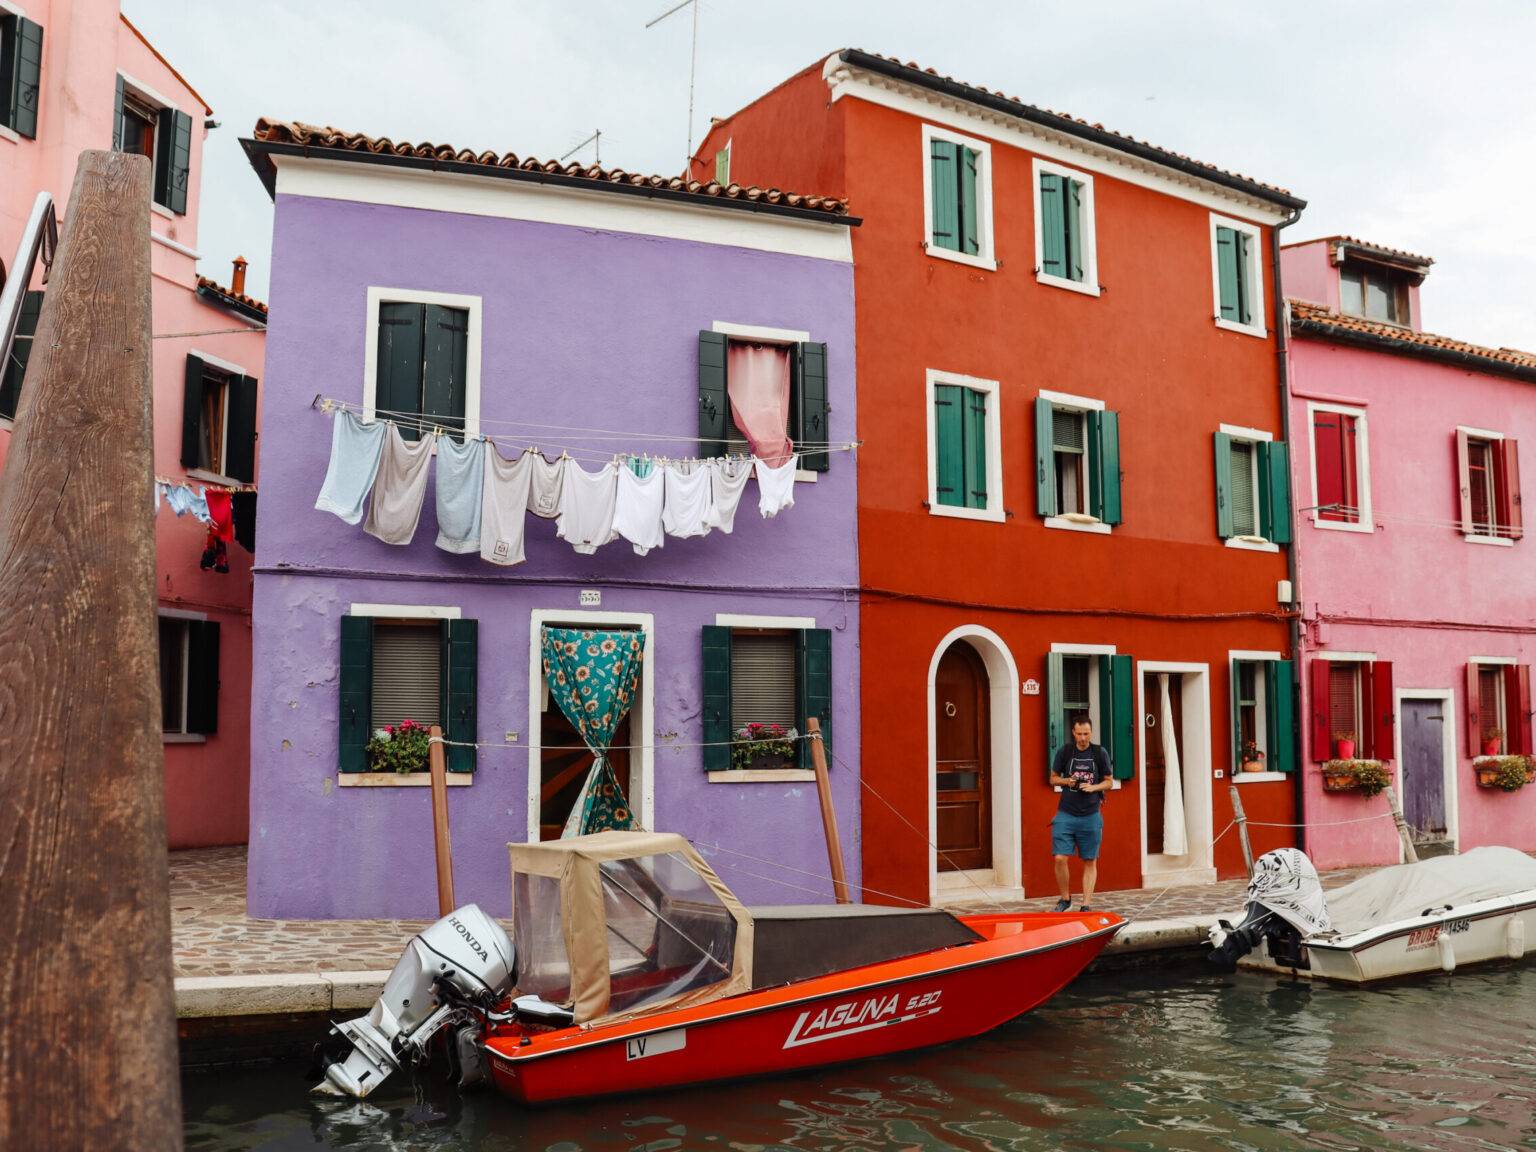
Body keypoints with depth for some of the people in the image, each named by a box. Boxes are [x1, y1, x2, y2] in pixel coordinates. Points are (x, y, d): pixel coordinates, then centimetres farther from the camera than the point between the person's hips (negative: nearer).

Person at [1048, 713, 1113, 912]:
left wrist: (1093, 787, -11)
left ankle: (1086, 905, 12)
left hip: (1090, 816, 0)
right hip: (1065, 814, 0)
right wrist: (1066, 781, -10)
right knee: (1060, 858, -8)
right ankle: (1065, 899, 13)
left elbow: (1109, 782, 8)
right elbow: (1053, 778, 11)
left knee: (1090, 862, 4)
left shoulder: (1100, 753, 1)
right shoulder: (1064, 751, 1)